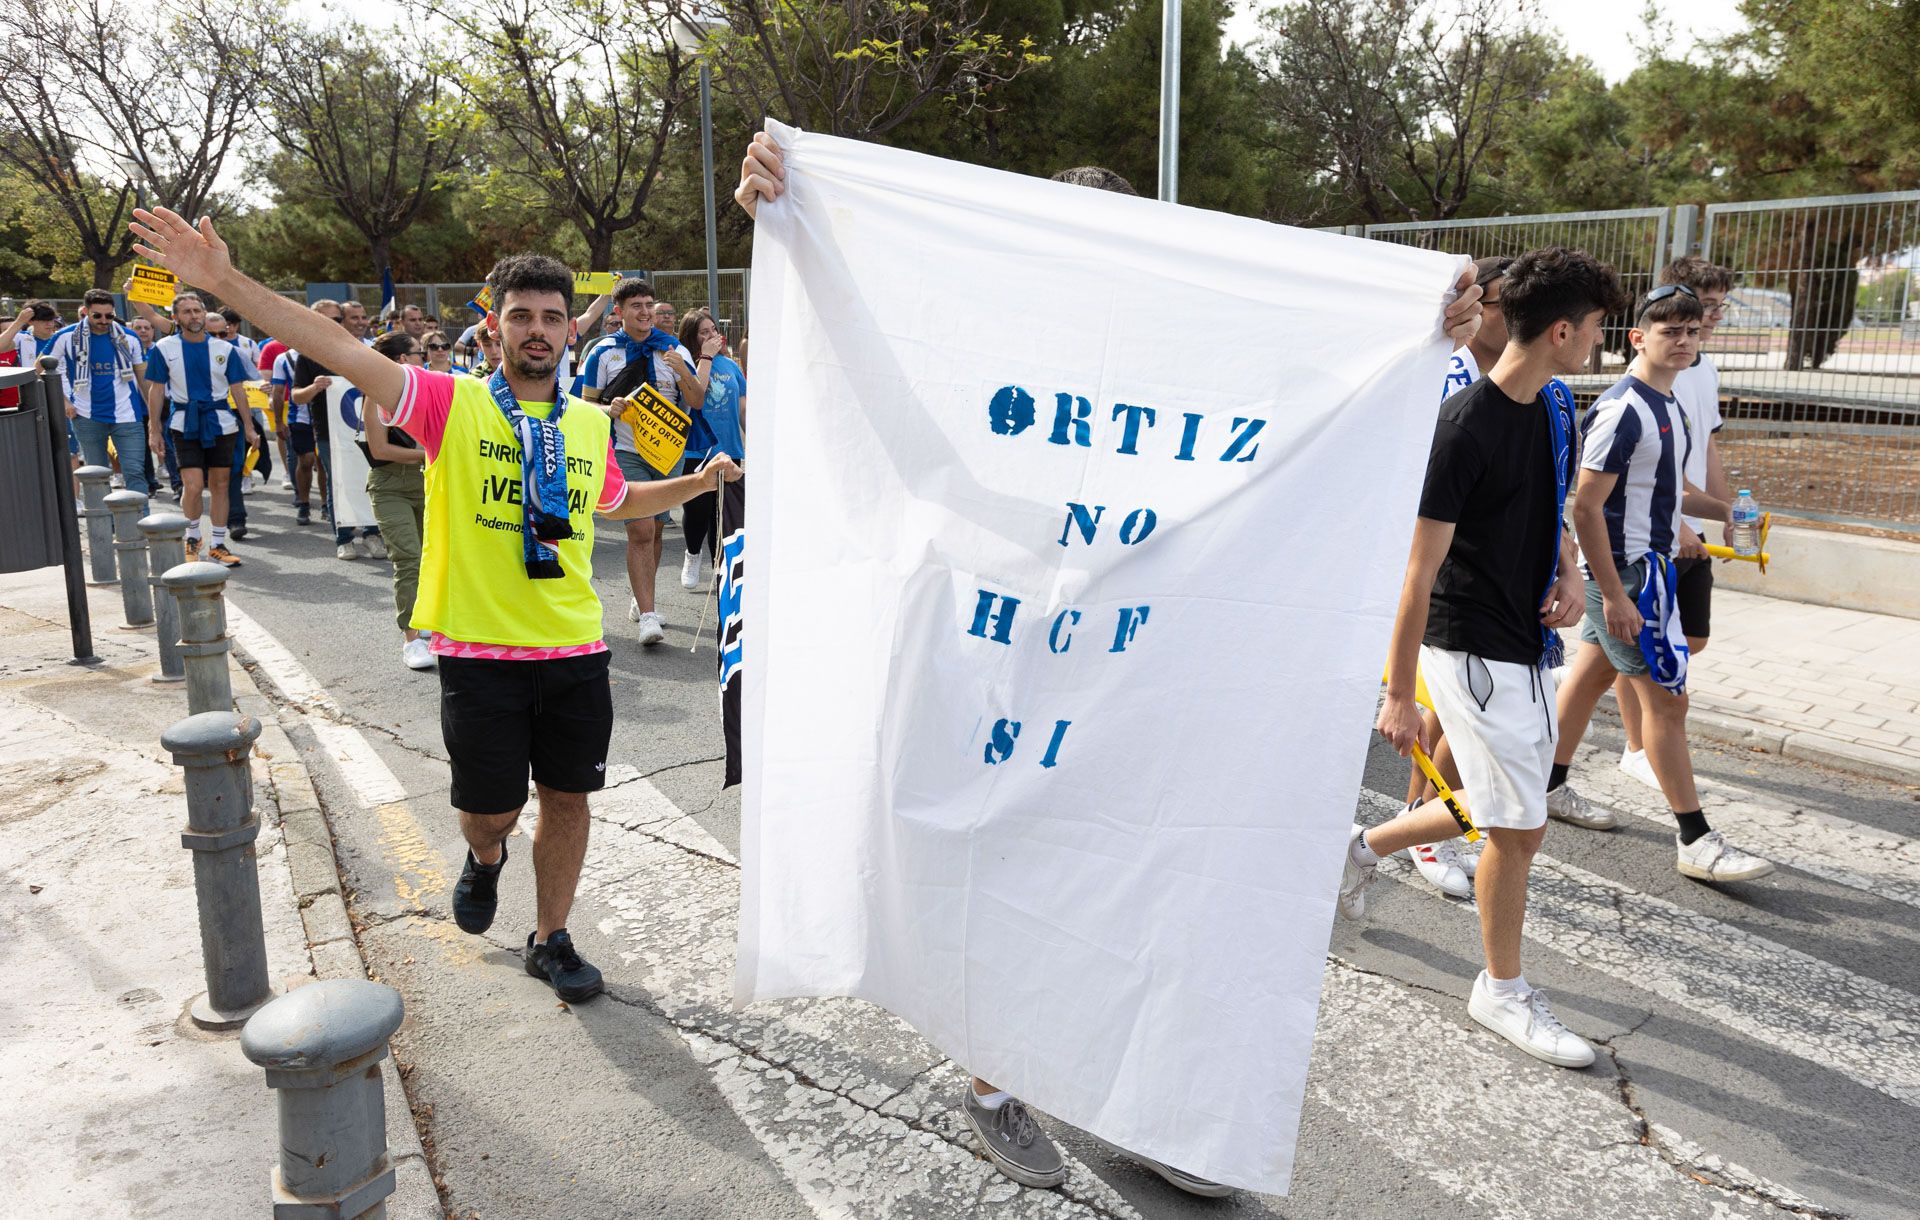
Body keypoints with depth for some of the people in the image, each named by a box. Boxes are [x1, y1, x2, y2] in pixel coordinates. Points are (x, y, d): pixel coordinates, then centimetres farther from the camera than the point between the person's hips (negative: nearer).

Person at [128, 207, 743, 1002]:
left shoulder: (591, 425, 6)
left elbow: (619, 502, 25)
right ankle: (485, 860, 46)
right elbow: (341, 351, -16)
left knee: (567, 797, 11)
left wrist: (702, 480, 17)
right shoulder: (452, 404, -6)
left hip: (575, 651, 3)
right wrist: (224, 282, -24)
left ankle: (550, 939, 32)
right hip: (480, 652, -3)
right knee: (490, 810, 7)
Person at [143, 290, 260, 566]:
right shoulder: (164, 348, 0)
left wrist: (249, 427, 4)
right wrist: (154, 430, 1)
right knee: (193, 485, -11)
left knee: (220, 484, 6)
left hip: (221, 422, 2)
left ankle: (217, 545, 16)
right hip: (185, 424, -2)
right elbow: (156, 391, 3)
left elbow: (237, 389, 8)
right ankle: (192, 537, 15)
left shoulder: (224, 349, 3)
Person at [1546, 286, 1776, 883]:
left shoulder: (1666, 404, 12)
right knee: (1666, 696, -6)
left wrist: (1721, 510, 22)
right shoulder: (1622, 410, -19)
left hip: (1646, 563, 10)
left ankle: (1550, 785, 31)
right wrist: (1614, 596, -25)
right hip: (1625, 570, -10)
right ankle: (1695, 842, 1)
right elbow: (1585, 505, -23)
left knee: (1592, 671, 17)